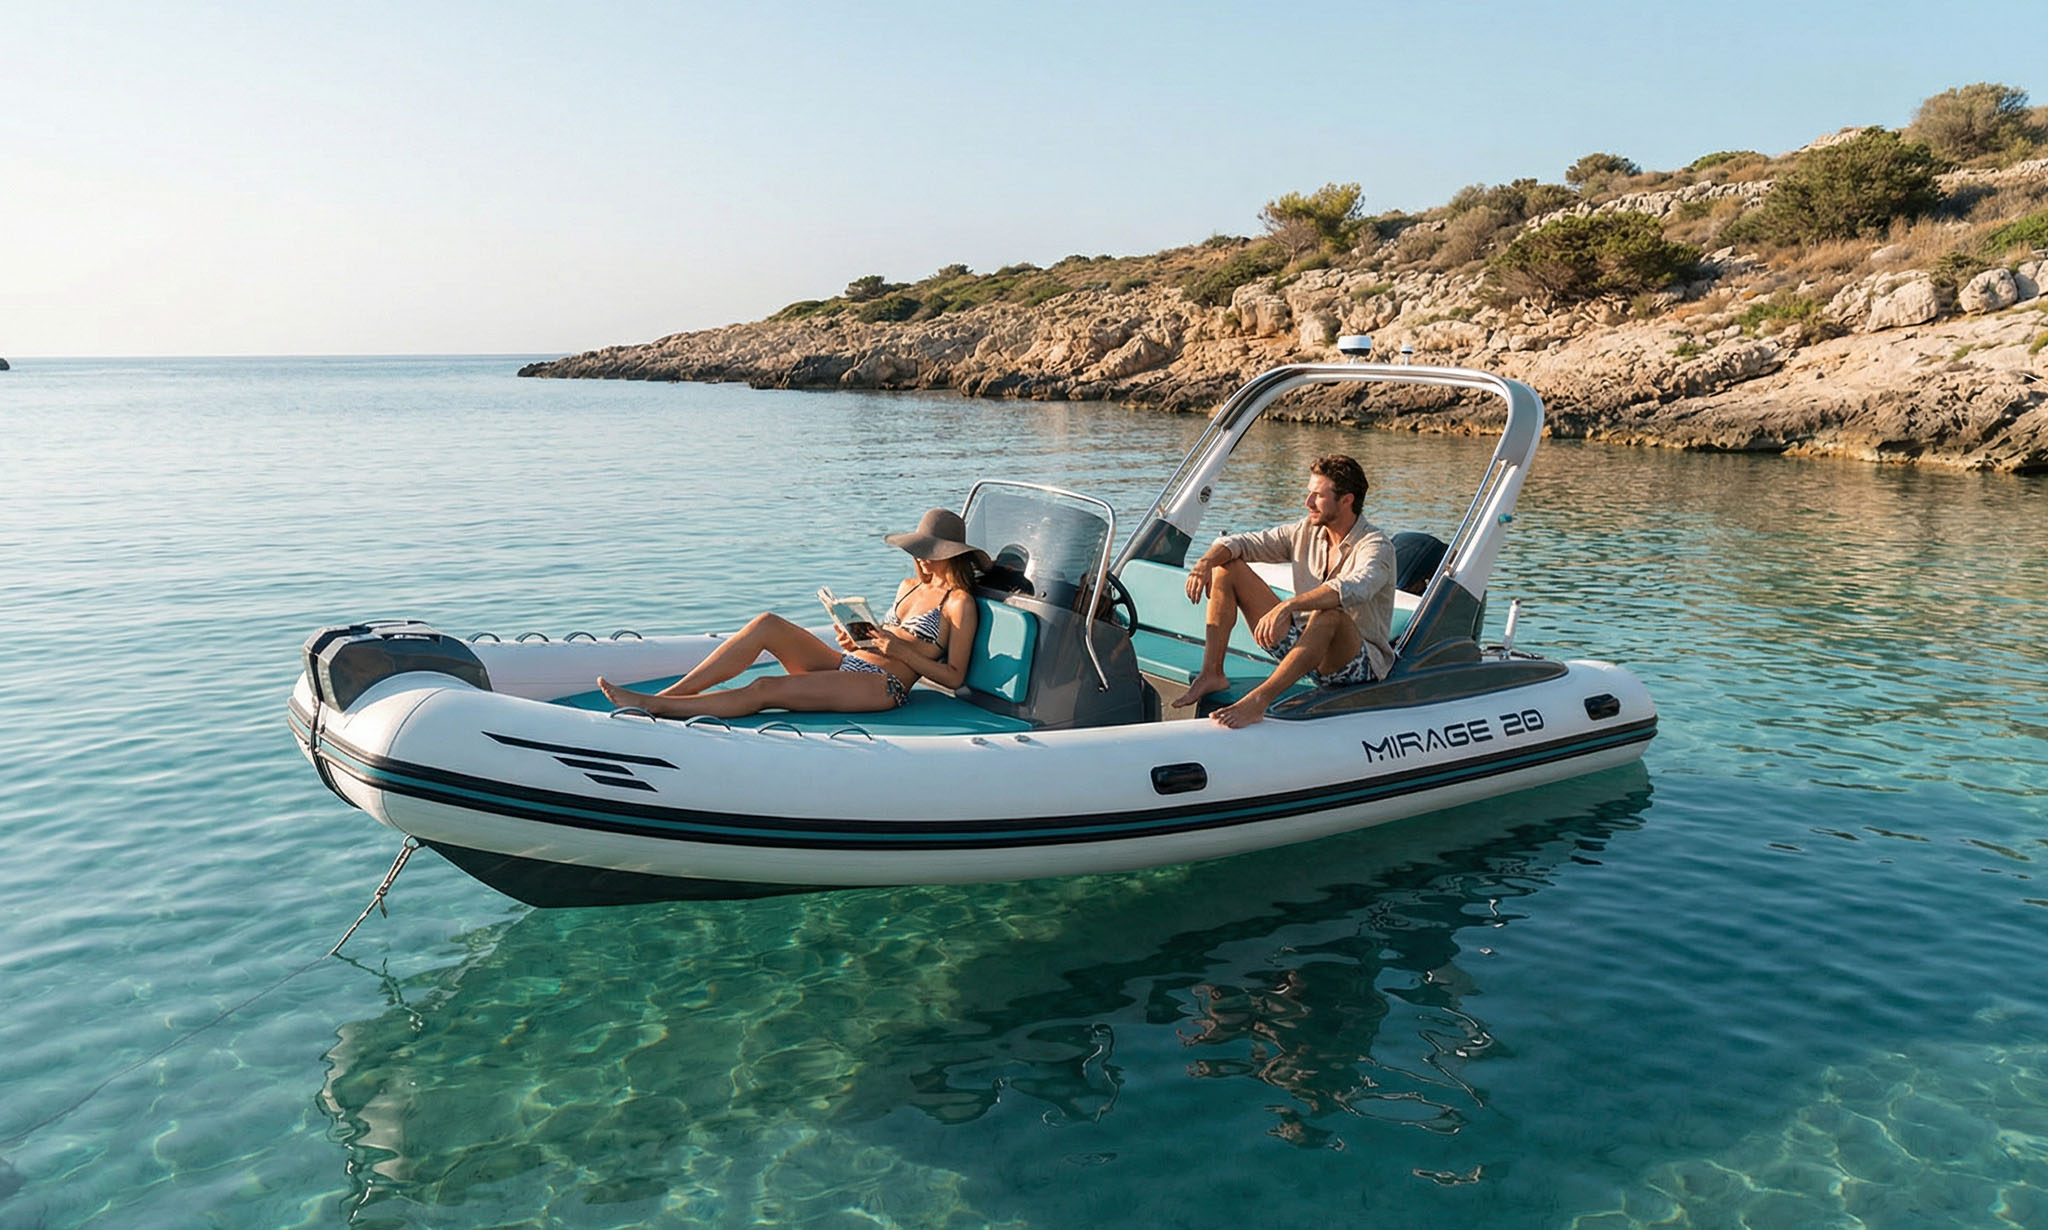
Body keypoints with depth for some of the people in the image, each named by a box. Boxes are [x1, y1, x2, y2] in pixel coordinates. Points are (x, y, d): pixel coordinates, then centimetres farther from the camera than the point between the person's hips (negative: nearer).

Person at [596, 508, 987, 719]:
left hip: (881, 686, -8)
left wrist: (903, 650, -13)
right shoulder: (908, 587, 22)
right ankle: (671, 692, -17)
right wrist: (854, 642, 4)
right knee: (768, 624, -14)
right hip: (848, 665, 8)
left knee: (767, 689, -23)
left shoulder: (960, 604, -2)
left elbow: (954, 677, -7)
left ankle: (655, 706, -20)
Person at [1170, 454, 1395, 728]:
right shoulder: (1306, 532, 5)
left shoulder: (1376, 546, -17)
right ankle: (1211, 675, -12)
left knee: (1329, 612, -43)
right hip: (1303, 643, 7)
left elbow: (1352, 589, -39)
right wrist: (1206, 561, -18)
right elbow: (1240, 543, 5)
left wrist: (1287, 606, -51)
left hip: (1362, 662, -7)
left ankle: (1257, 701, -48)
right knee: (1227, 567, -1)